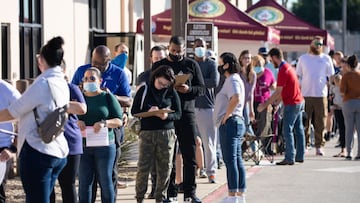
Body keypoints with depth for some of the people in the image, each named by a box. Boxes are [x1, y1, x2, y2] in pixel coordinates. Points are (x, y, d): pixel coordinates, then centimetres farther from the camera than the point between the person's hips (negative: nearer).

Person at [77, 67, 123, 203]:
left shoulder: (108, 97, 5)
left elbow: (119, 121, 1)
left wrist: (104, 123, -18)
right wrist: (76, 122, -9)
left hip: (104, 145, -2)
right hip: (83, 145, 2)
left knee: (105, 180, -1)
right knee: (84, 182, 2)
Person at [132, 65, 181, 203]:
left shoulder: (172, 93, 7)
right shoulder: (144, 90, 4)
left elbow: (178, 114, 5)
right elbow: (134, 111, 4)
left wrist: (167, 116, -15)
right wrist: (147, 112, -15)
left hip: (166, 133, 1)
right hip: (147, 133, -1)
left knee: (165, 167, 2)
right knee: (143, 167, -3)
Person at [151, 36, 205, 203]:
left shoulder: (191, 65, 9)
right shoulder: (158, 66, 9)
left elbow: (201, 88, 7)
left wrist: (188, 90, -13)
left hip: (186, 113, 0)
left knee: (190, 155, -1)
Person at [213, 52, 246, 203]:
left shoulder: (232, 80, -13)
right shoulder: (236, 79, 20)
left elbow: (236, 98, -30)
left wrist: (226, 116, -21)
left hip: (229, 123, -11)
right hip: (238, 122, 11)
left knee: (230, 160, -9)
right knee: (237, 160, 11)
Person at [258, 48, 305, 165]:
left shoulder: (283, 71, -18)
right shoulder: (288, 67, 12)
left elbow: (278, 92, -20)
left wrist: (265, 105, -16)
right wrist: (276, 101, 15)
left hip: (292, 104, -10)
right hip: (299, 102, 10)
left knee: (287, 131, -6)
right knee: (298, 129, 11)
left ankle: (289, 158, -7)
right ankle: (300, 156, 15)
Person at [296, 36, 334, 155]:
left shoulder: (326, 59, 9)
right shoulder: (303, 58, 10)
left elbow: (331, 77, 14)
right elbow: (297, 76, 11)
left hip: (321, 95, 0)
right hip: (305, 95, 0)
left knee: (320, 123, 0)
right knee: (304, 123, 0)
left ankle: (319, 146, 6)